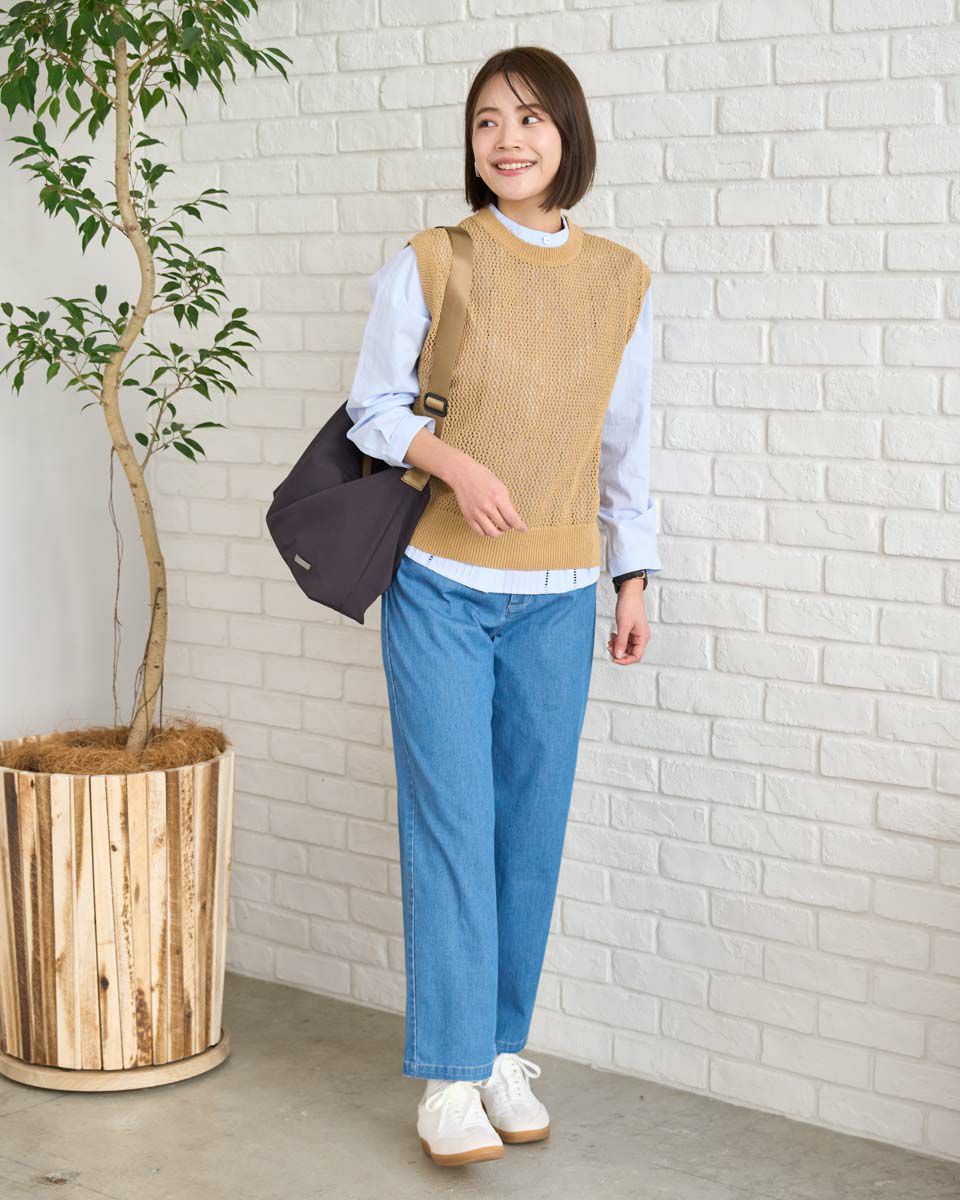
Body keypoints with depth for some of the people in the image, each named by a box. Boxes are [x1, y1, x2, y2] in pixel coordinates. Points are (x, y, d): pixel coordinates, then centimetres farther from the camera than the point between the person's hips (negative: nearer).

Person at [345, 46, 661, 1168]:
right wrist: (456, 464, -17)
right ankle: (450, 1076, 2)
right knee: (450, 822, -5)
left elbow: (625, 441, 11)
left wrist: (634, 575, 10)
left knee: (532, 824, 7)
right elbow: (374, 407, 1)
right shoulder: (426, 263, -4)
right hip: (439, 587, -3)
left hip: (556, 599, 3)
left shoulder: (620, 281, 5)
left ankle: (503, 1049, 20)